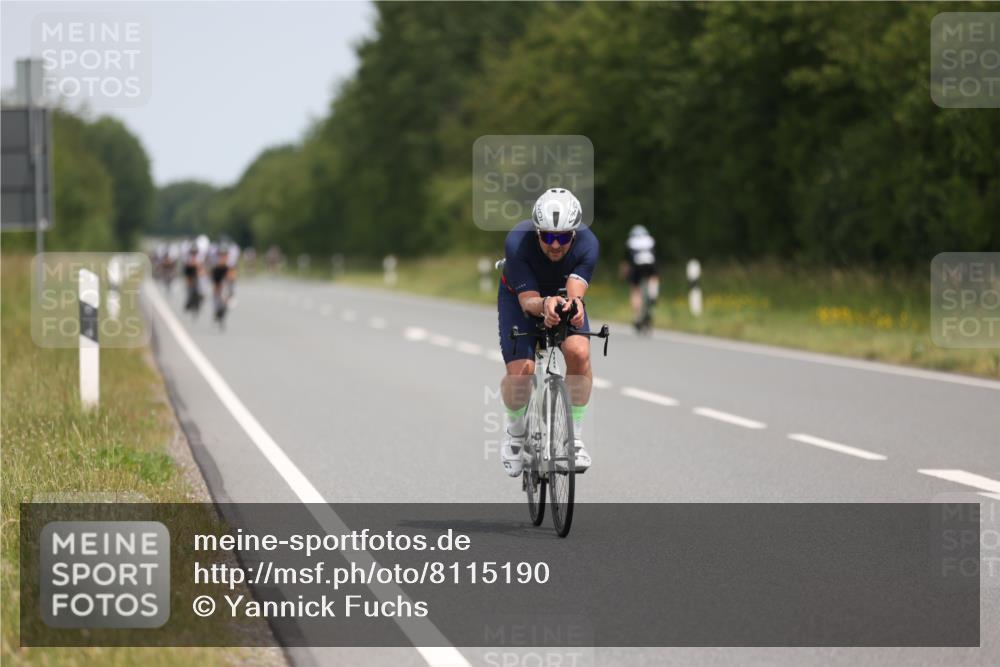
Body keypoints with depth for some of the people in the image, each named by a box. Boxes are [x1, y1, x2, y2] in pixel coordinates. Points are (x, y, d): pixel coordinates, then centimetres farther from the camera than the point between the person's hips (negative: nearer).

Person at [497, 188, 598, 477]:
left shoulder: (587, 244, -31)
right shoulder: (517, 242, -35)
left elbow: (575, 291, -40)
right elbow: (528, 300, -36)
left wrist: (573, 303, -64)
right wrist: (545, 304, -60)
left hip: (564, 296, 1)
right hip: (520, 297, -1)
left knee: (579, 353, -27)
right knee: (520, 372, -20)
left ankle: (574, 436, -9)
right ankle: (515, 433, 11)